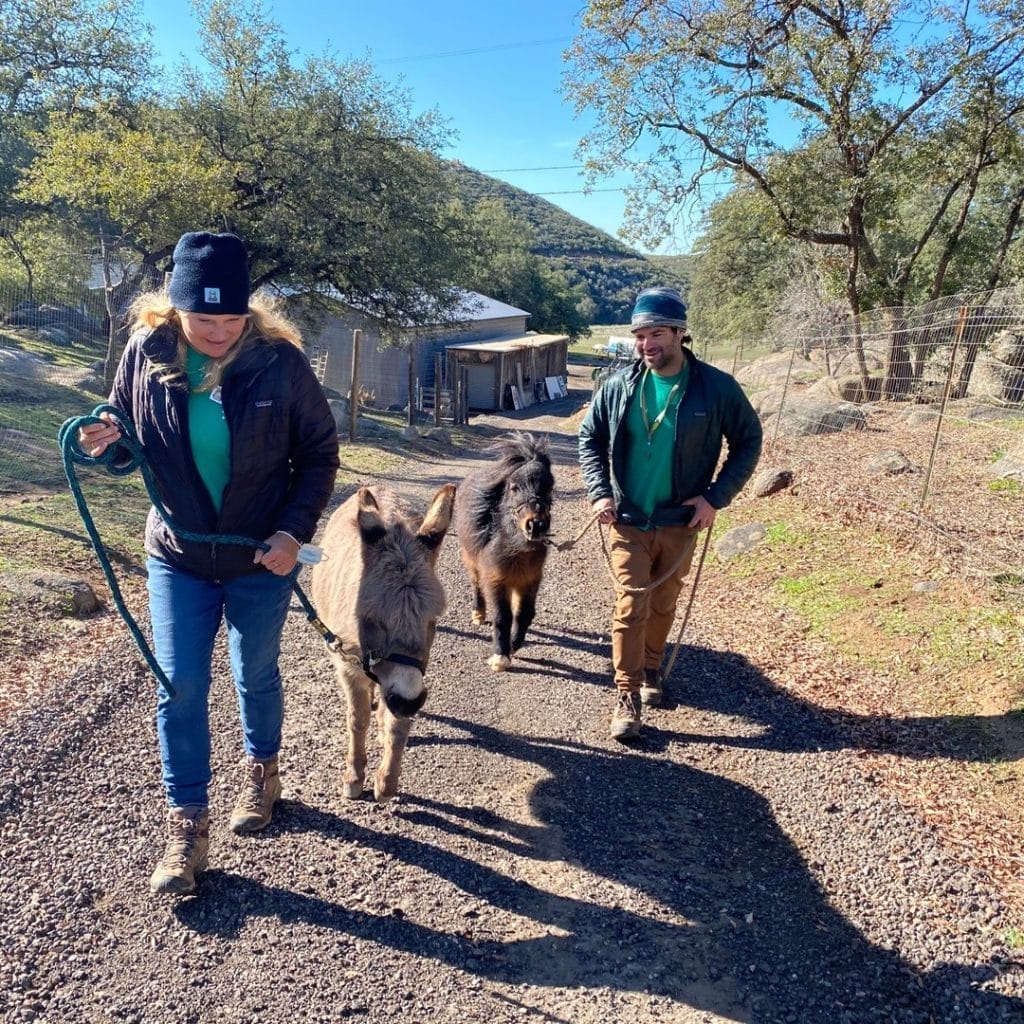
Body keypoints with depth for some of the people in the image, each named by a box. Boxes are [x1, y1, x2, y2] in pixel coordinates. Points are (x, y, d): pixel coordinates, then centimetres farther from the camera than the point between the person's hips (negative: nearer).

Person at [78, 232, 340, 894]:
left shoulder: (280, 361, -16)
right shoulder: (147, 351, -9)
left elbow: (319, 452, -7)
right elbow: (131, 439, 5)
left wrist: (294, 531, -16)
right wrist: (108, 441, -18)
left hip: (262, 558, -1)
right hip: (177, 556, 2)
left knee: (257, 677, 16)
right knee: (180, 689, 3)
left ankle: (263, 773, 43)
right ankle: (187, 825, 19)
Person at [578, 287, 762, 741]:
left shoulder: (716, 388, -10)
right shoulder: (618, 386, -5)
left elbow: (748, 441, 0)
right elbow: (589, 438, 7)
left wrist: (716, 496, -9)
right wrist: (600, 492, -7)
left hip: (680, 522, 1)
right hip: (627, 520, 0)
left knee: (663, 605, 16)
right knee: (631, 606, -3)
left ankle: (651, 669, 41)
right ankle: (627, 696, 8)